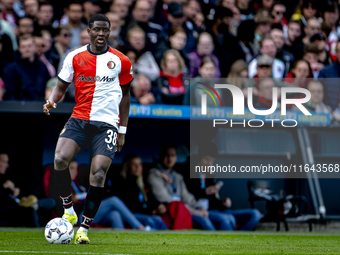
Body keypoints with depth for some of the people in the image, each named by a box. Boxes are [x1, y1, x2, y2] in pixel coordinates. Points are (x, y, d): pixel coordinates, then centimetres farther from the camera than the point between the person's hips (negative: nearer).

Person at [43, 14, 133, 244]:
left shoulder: (121, 61, 4)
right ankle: (68, 210, -2)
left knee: (98, 174, -14)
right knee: (60, 159, -22)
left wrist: (122, 130, 12)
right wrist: (52, 101, -12)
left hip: (107, 123, -1)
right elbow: (61, 86, 11)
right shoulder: (75, 57, 6)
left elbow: (125, 95, 14)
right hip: (79, 119, 1)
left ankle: (85, 227, -4)